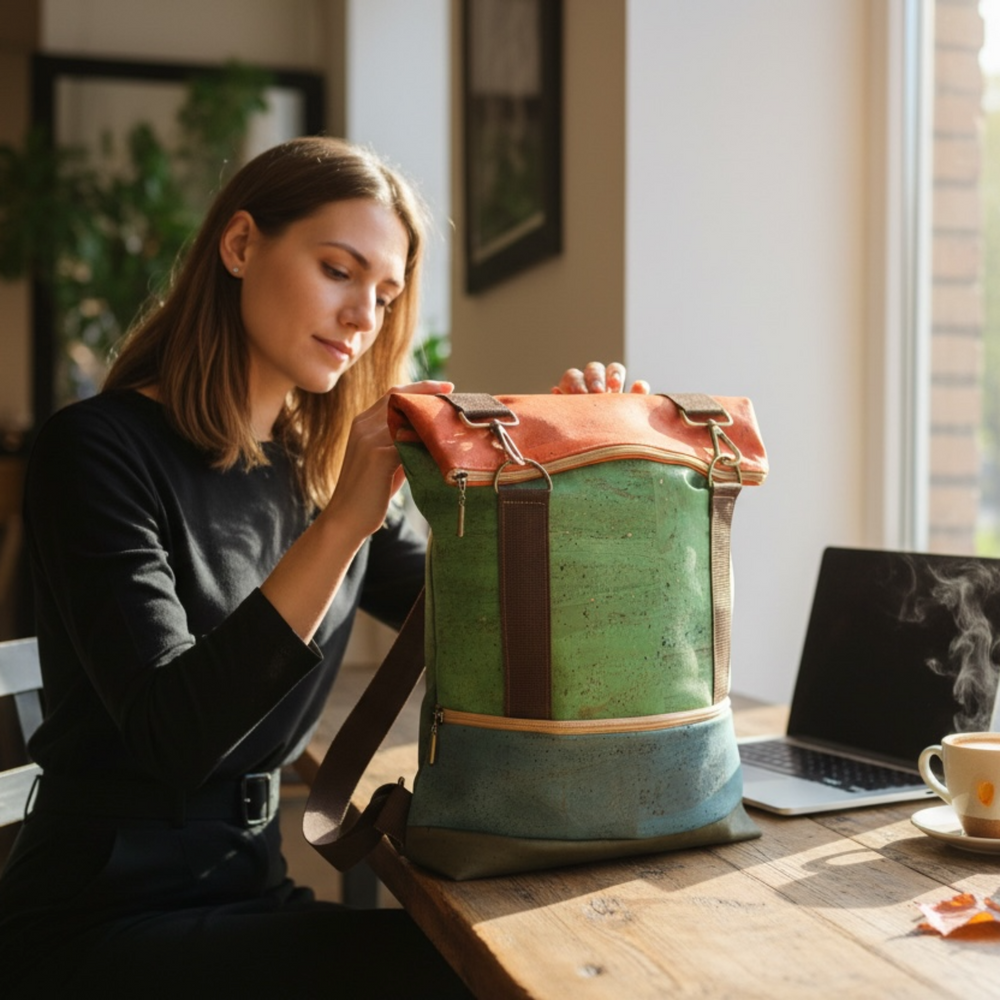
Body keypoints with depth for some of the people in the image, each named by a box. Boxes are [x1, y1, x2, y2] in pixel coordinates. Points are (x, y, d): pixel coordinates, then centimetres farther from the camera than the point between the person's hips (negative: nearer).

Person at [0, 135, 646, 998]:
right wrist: (339, 525, -29)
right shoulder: (99, 449, -12)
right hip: (95, 927, -6)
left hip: (251, 892, 6)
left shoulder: (326, 470, 6)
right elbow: (171, 739, -22)